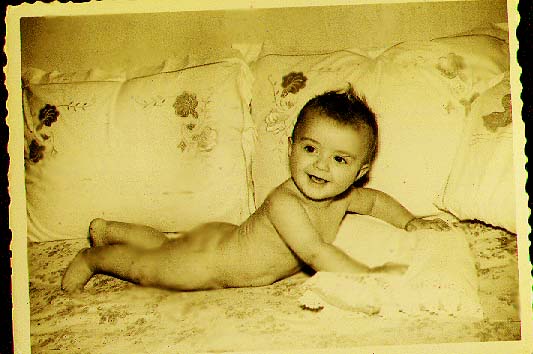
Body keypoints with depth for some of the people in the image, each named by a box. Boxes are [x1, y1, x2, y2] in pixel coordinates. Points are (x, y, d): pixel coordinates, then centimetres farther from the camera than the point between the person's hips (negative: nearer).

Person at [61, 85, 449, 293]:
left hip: (228, 236, 8)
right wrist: (370, 274, -51)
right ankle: (91, 258, 39)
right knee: (146, 268, 13)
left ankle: (109, 229, 49)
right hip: (210, 258, -7)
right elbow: (315, 252, -48)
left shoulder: (343, 197, -14)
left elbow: (376, 200, 8)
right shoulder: (285, 203, -40)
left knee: (165, 244, 29)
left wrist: (410, 221, -5)